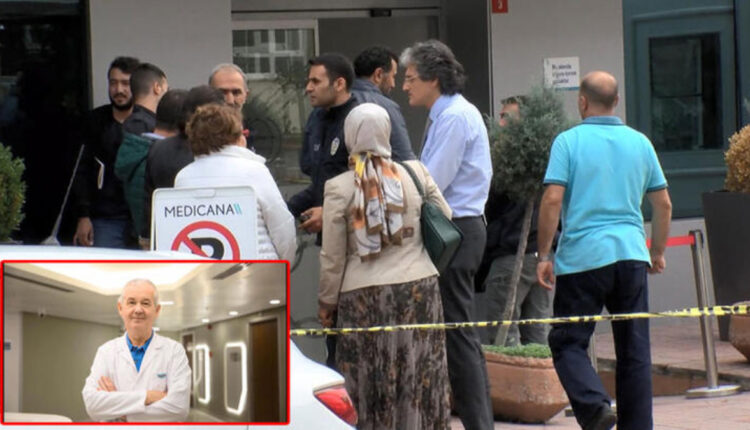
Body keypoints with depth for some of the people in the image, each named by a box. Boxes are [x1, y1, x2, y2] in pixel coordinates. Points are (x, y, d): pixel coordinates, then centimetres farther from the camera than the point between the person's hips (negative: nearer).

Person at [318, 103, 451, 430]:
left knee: (370, 386, 2)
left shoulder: (338, 188, -5)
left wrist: (327, 302, 9)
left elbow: (333, 256, -2)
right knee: (420, 377, 9)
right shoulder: (415, 173, 0)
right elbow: (446, 220, 10)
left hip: (363, 295, -2)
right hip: (419, 288, 2)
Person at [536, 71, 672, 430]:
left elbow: (552, 200, -10)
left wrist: (544, 255, -3)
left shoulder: (569, 141, -3)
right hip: (631, 254, 4)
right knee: (634, 350, 8)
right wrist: (657, 252, 26)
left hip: (582, 257, -4)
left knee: (567, 341, 4)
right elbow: (663, 205, 13)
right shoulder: (640, 143, 10)